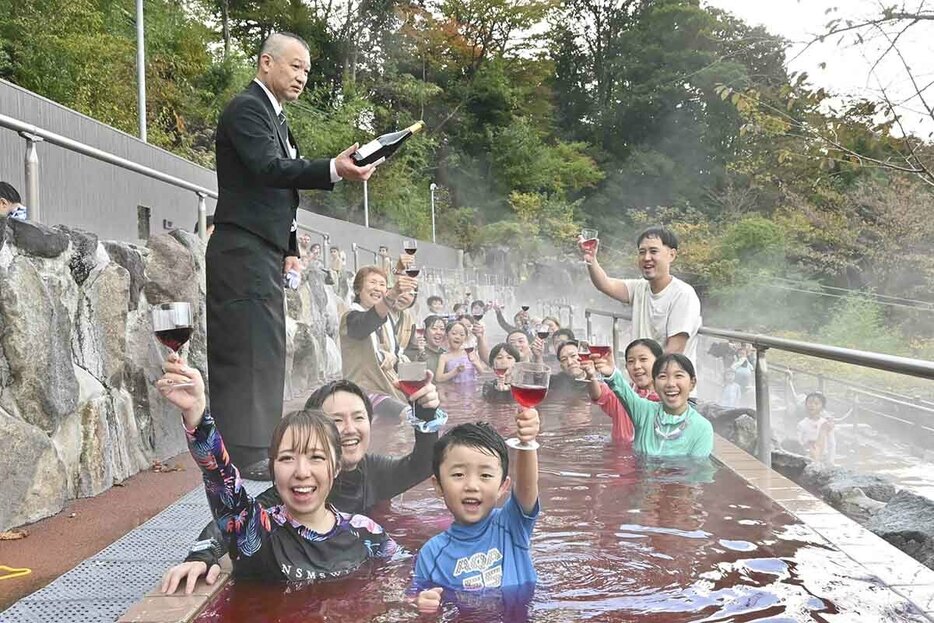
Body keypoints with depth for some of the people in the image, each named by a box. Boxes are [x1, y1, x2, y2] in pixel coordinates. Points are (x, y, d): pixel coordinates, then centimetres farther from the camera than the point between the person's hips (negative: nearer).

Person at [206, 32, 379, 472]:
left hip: (263, 254, 10)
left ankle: (248, 451, 14)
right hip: (244, 252, -10)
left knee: (250, 352, 9)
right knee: (254, 349, -11)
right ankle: (248, 453, -9)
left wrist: (288, 249, 18)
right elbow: (270, 169, -23)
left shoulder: (274, 116, 23)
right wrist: (334, 170, -36)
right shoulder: (246, 108, -7)